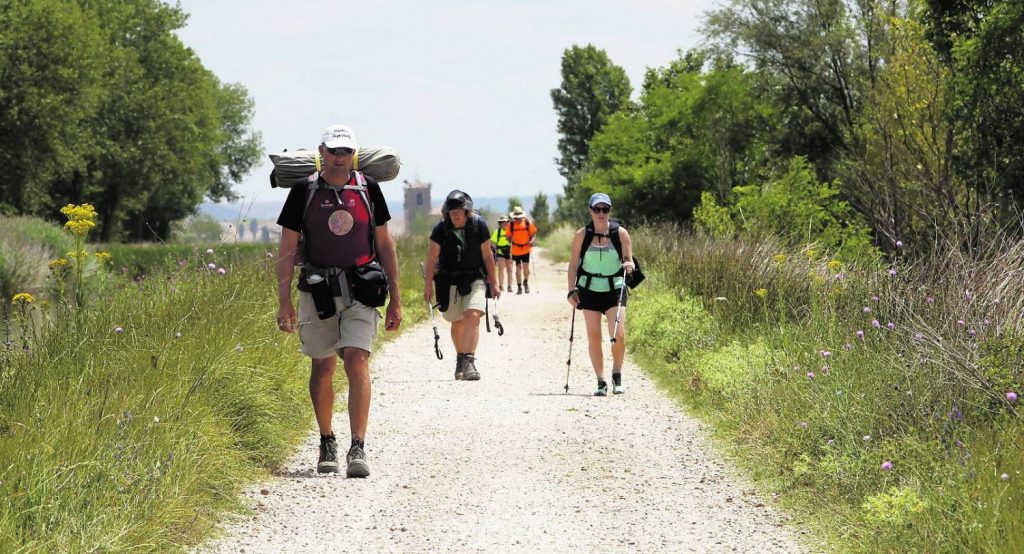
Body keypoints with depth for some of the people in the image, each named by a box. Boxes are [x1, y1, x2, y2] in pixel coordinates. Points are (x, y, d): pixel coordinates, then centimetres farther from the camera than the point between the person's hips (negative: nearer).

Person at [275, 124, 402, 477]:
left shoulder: (368, 189, 5)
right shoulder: (304, 192, 2)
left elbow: (385, 243, 10)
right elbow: (288, 248, 3)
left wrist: (395, 298, 8)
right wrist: (284, 301, -4)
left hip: (360, 289, -1)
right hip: (317, 291, 1)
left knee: (357, 361, -14)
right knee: (323, 367, 8)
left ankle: (358, 448, -17)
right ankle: (326, 443, 24)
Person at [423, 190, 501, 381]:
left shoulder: (479, 225, -9)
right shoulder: (441, 229, -10)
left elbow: (487, 256, -1)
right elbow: (432, 258, -4)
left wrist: (494, 283, 2)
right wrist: (428, 284, -7)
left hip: (475, 279, -1)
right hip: (449, 281, 1)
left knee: (473, 316, -20)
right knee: (457, 322, 11)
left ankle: (469, 361, -25)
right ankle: (460, 359, 31)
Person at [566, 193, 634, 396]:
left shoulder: (620, 233, -2)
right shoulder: (582, 235, 0)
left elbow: (629, 260, 5)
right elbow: (573, 265, 5)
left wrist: (628, 265, -18)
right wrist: (571, 290, -2)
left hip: (615, 289, -1)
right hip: (589, 290, 1)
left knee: (618, 335, -13)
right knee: (593, 338, -1)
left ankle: (617, 376, 9)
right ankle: (601, 382, 8)